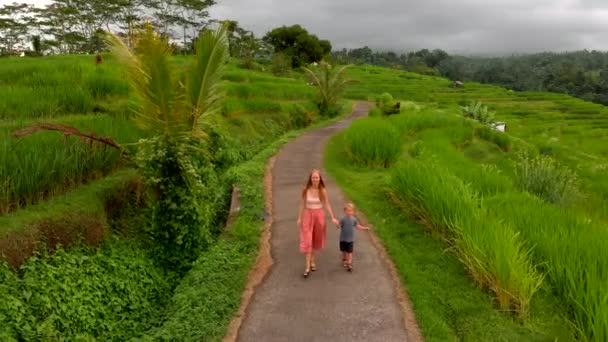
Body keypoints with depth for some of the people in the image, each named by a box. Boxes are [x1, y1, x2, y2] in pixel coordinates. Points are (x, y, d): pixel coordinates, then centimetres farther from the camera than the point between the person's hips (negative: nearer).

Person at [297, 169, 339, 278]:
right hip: (308, 215, -1)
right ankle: (308, 266, -2)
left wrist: (333, 217, -7)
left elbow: (327, 205, -1)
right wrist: (299, 218, 1)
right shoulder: (305, 190, -8)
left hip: (319, 215, 1)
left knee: (316, 239, 13)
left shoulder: (323, 191, -6)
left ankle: (312, 260, 35)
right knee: (307, 241, -5)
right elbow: (302, 205, 0)